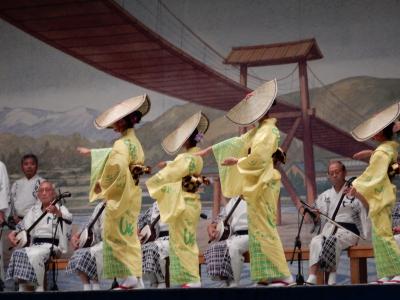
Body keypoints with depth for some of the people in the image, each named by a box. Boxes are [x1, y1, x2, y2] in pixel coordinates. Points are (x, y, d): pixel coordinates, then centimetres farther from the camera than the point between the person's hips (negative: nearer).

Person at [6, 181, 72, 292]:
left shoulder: (60, 208, 5)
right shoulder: (34, 210, 22)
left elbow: (68, 220, -18)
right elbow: (24, 227, 18)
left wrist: (58, 213, -40)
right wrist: (13, 233, -4)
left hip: (51, 244, -5)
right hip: (35, 244, 5)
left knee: (34, 255, -35)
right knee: (18, 254, -25)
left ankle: (40, 288, -24)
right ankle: (22, 289, -19)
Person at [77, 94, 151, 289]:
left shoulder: (123, 143, -16)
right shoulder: (134, 142, 14)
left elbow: (117, 166, -31)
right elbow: (113, 155, 30)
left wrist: (104, 185, -17)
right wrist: (90, 153, 38)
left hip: (120, 194, -9)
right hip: (132, 193, 9)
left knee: (116, 235, -4)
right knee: (129, 235, 11)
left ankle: (129, 277, -8)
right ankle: (136, 277, 10)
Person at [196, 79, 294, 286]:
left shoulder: (268, 131, -13)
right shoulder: (258, 131, 15)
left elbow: (257, 159, -22)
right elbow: (237, 143, 23)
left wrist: (236, 161, -7)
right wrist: (209, 150, 24)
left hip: (262, 185, -9)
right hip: (255, 186, 9)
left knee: (265, 230, -10)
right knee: (258, 230, 8)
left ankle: (283, 275, -9)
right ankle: (267, 275, 9)